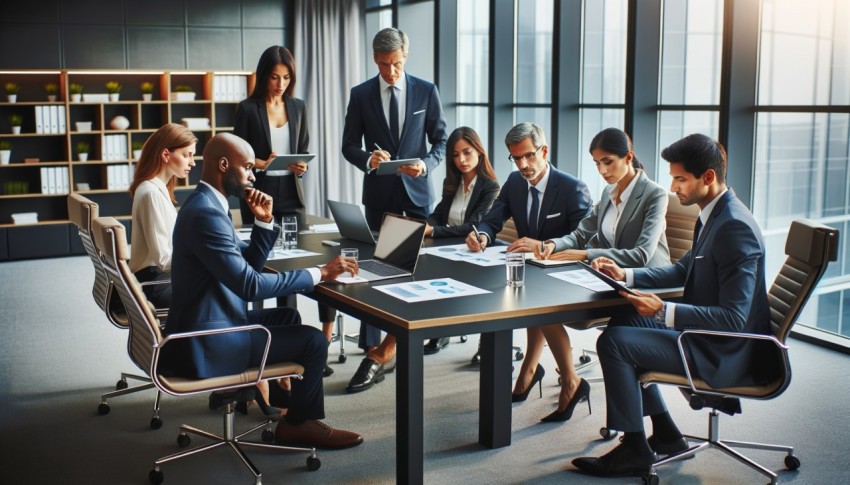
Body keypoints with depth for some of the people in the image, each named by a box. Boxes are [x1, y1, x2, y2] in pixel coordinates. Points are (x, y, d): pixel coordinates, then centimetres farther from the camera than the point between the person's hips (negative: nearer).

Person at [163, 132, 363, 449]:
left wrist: (264, 222, -1)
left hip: (204, 326, 11)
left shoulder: (205, 203, 10)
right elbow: (250, 284, -27)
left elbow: (249, 264, 14)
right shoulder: (205, 213, -23)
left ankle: (286, 396, 34)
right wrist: (318, 274, -22)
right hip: (204, 345, -11)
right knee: (313, 341, -7)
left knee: (287, 317, 24)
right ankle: (300, 423, 15)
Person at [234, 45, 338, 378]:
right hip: (259, 195, -3)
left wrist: (302, 167, -7)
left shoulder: (297, 107, 9)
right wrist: (261, 163, -21)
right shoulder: (248, 109, -3)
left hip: (291, 194, 4)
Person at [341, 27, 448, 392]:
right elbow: (349, 146, 3)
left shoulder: (426, 91, 2)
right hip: (379, 194, 0)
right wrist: (368, 159, -19)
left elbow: (441, 140, 5)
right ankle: (377, 350, 3)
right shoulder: (361, 94, 2)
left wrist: (426, 164, -15)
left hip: (416, 192, 0)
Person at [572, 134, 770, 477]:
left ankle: (634, 450, 0)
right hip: (706, 332, 10)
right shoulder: (714, 215, 5)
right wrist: (626, 275, 6)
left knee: (613, 342, -17)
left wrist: (665, 311, -32)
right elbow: (683, 270, 18)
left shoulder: (734, 228, -25)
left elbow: (733, 318, -28)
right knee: (625, 322, 18)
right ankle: (665, 435, 20)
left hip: (724, 353, -10)